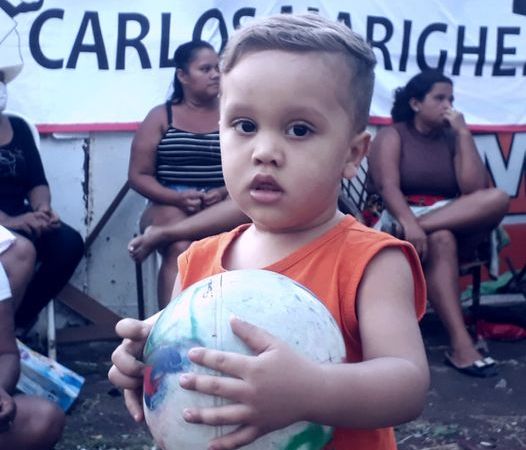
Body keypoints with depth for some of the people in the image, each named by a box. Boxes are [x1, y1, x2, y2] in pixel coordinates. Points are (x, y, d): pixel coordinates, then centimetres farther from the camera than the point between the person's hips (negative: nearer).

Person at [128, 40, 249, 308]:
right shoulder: (160, 117, 8)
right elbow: (138, 176, 5)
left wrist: (224, 193, -14)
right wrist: (178, 197, -13)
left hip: (222, 207, 2)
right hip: (170, 207, -1)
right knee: (180, 248, -34)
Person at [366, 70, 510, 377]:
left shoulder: (453, 139, 15)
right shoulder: (392, 136, 5)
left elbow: (475, 189, -2)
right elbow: (387, 186, -14)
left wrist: (464, 133, -1)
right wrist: (409, 224, -33)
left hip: (457, 224, 4)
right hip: (401, 221, -4)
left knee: (498, 199, -26)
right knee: (441, 241, -40)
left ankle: (414, 231, -34)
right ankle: (461, 344, -46)